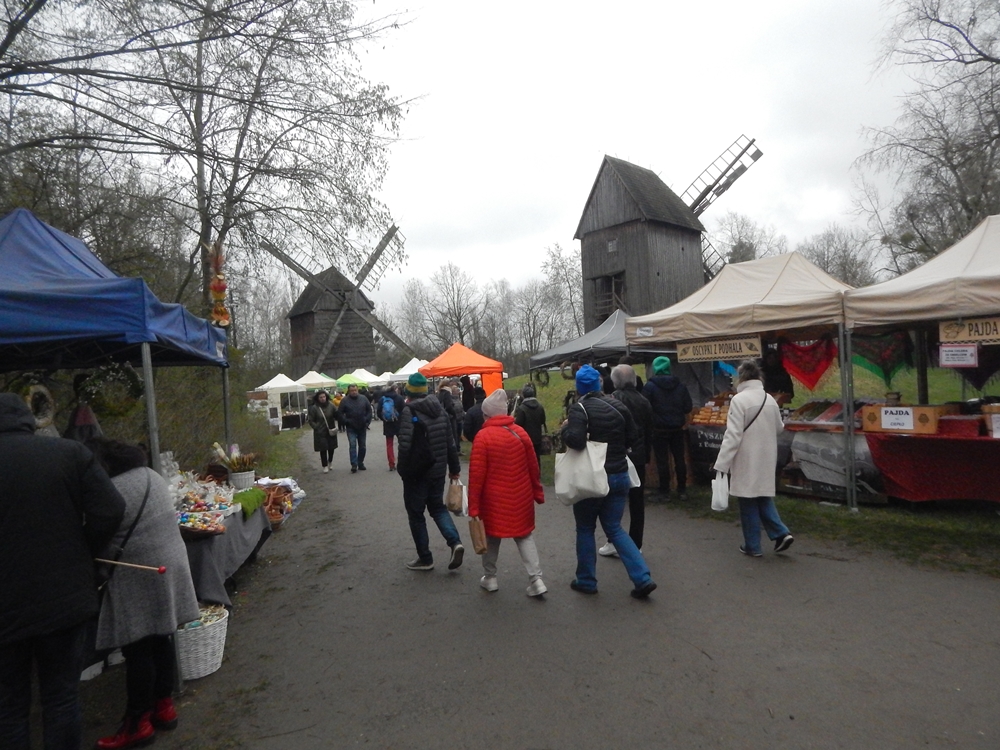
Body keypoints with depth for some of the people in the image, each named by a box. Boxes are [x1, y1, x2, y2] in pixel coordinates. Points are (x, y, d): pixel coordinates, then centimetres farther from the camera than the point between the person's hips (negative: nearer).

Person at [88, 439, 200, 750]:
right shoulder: (151, 475, 7)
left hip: (138, 580, -8)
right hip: (169, 567, 9)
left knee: (137, 649, 4)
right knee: (161, 640, 18)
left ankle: (138, 723, 17)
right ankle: (164, 706, 30)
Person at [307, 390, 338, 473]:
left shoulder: (331, 406, -4)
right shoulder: (314, 408, -8)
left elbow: (337, 416, 2)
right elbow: (311, 421, -1)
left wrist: (334, 427, -11)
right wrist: (317, 427, -10)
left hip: (331, 431, 2)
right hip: (320, 433, -2)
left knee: (331, 448, 10)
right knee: (323, 449, -1)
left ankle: (329, 462, 34)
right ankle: (325, 466, 11)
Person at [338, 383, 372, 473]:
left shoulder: (363, 398, 0)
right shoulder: (344, 400, -6)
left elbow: (369, 410, 7)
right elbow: (340, 413, -3)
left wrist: (367, 421, -1)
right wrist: (346, 421, -11)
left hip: (362, 427, 3)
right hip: (351, 428, -3)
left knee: (362, 446, 9)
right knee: (353, 445, -12)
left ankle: (360, 463, 22)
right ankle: (354, 465, -13)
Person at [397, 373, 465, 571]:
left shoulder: (409, 411, -14)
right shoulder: (439, 408, 6)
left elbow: (405, 445, -23)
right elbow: (450, 441, 8)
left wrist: (403, 470, -10)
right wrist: (454, 468, 15)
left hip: (417, 473, -6)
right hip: (438, 470, 6)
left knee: (416, 514, 8)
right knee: (437, 507, 20)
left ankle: (425, 558, 16)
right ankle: (455, 542, 1)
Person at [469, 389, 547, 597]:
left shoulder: (483, 437, -14)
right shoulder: (520, 433, -1)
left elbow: (476, 474, -14)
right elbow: (533, 467, 4)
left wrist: (473, 506, -8)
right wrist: (538, 492, 17)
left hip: (494, 498, -3)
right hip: (520, 497, 3)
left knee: (492, 536, 15)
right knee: (524, 534, 14)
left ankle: (490, 578, 26)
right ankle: (536, 579, 5)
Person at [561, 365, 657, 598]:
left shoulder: (580, 408, -14)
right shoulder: (617, 405, 4)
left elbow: (575, 441, -27)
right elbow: (631, 438, 10)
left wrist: (565, 428, -9)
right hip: (619, 475, 5)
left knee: (585, 529, 12)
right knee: (614, 528, 14)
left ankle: (586, 580, 22)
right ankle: (643, 578, 6)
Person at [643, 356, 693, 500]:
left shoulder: (649, 386, -10)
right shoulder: (680, 385, 0)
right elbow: (688, 408, 2)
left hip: (659, 429, -3)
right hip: (677, 428, 3)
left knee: (662, 460, 5)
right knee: (680, 459, 11)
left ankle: (665, 491, 11)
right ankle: (681, 490, 16)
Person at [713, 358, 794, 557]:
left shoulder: (739, 399, -16)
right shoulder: (770, 399, 3)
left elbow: (732, 435, -20)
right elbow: (779, 428, 16)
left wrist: (722, 464, -17)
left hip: (747, 461, -6)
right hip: (766, 458, 6)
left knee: (749, 503, 5)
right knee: (763, 497, 20)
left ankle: (753, 546, 14)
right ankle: (781, 533, 9)